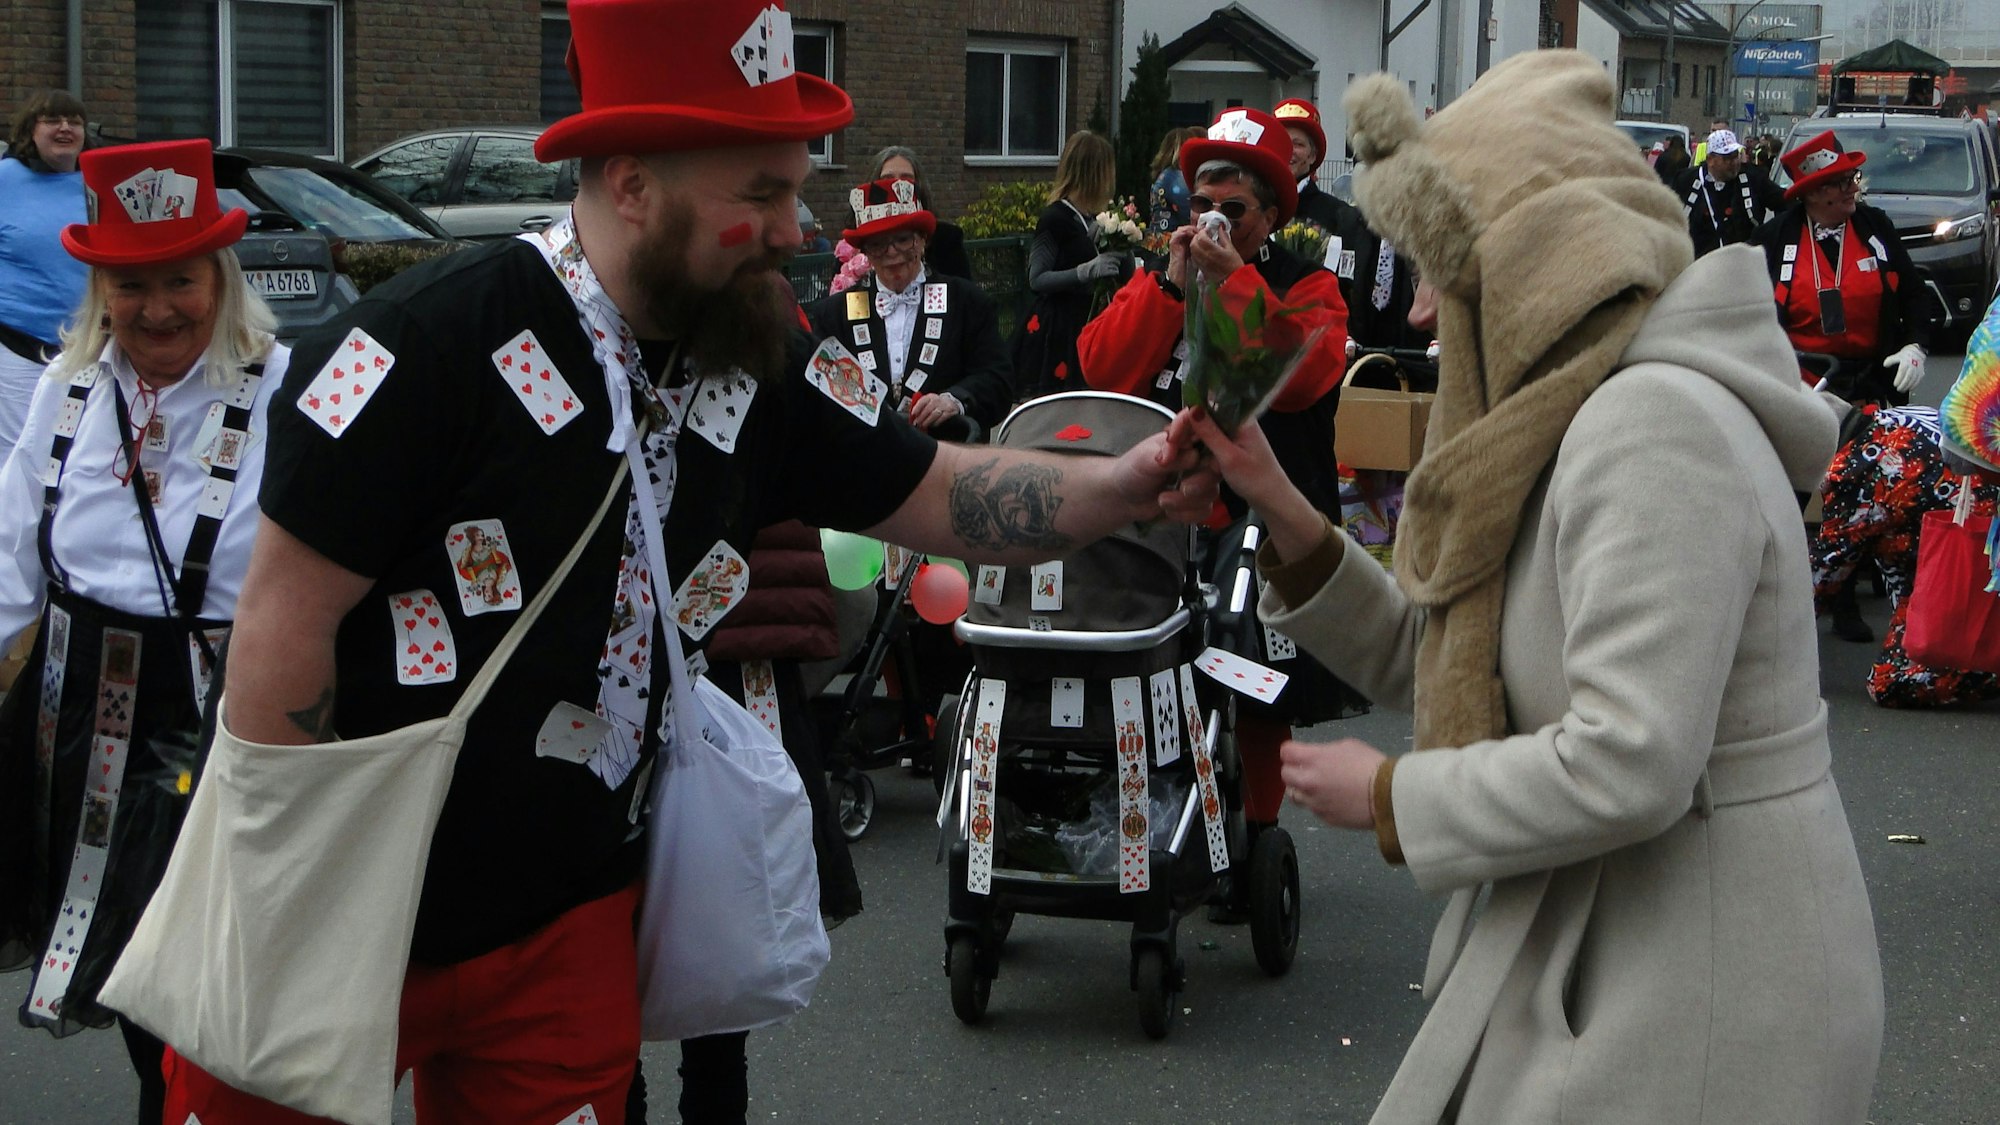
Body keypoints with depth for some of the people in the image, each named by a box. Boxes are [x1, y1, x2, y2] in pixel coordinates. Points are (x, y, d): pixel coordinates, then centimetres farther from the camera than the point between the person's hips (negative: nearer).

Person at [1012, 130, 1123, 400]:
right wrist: (1086, 271, -24)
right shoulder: (1055, 219, -11)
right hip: (1055, 331, -8)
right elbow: (1036, 279, -15)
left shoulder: (1089, 219, 14)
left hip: (1083, 327, 8)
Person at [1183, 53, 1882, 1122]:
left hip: (1693, 984, -9)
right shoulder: (1590, 415, 10)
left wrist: (1389, 795, -15)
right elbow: (1436, 664, 13)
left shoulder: (1658, 425, -21)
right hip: (1590, 946, 9)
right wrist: (1282, 512, 3)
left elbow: (1628, 765, -29)